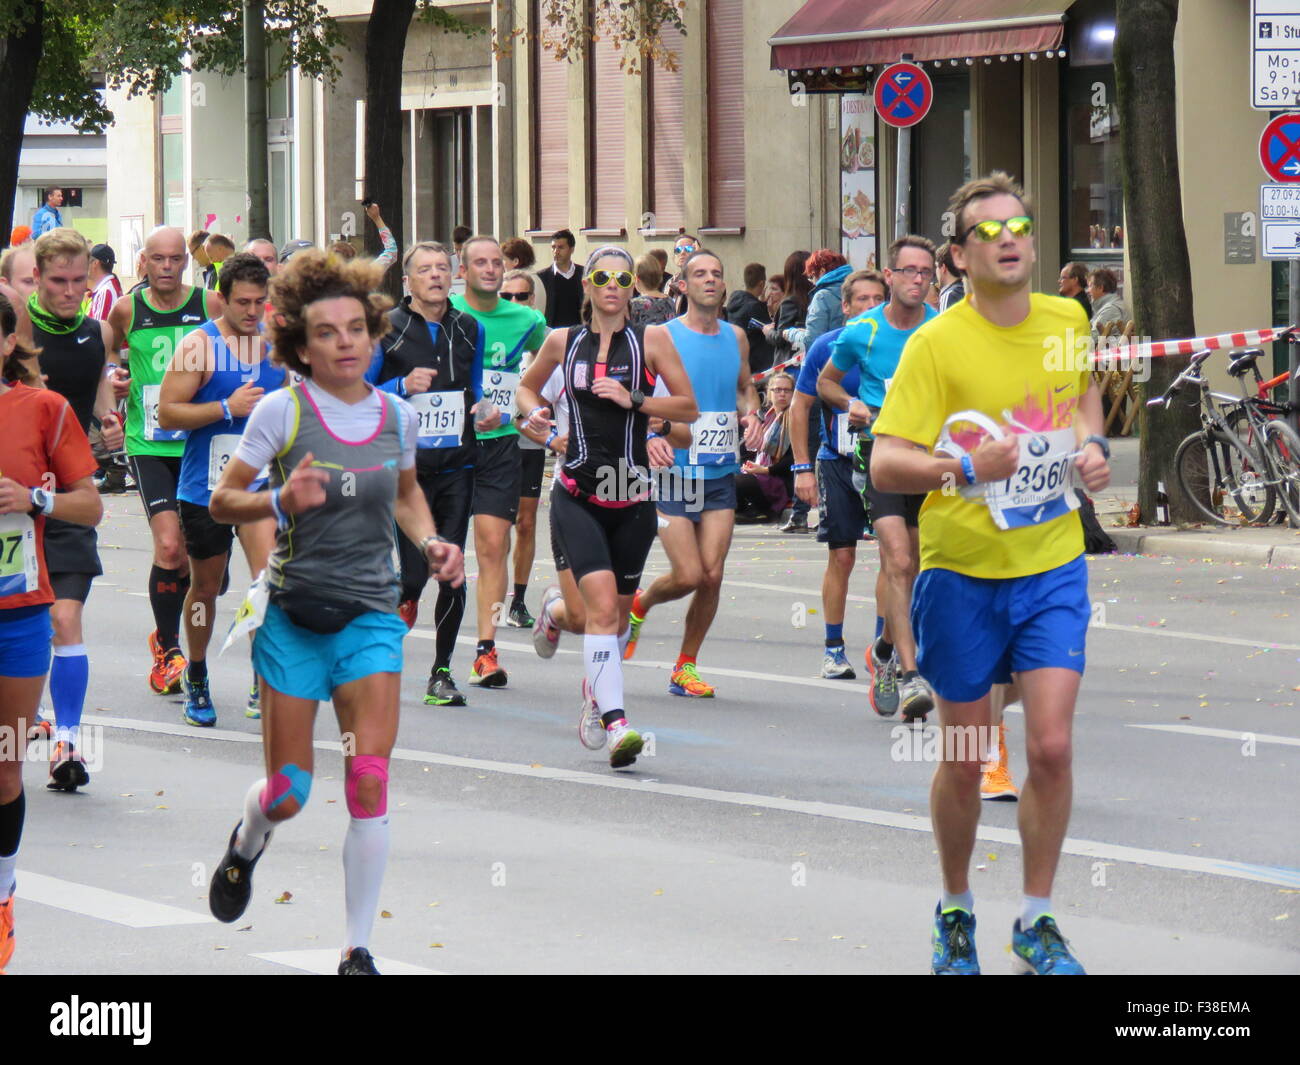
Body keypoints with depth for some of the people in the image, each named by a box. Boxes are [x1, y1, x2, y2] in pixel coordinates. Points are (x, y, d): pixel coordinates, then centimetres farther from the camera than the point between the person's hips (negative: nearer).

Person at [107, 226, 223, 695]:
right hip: (148, 444, -1)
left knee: (192, 553, 9)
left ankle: (165, 636, 32)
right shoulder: (126, 310, 0)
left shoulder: (211, 305, -3)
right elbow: (104, 354, 19)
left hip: (200, 441, 1)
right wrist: (112, 380, -1)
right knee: (170, 546, -16)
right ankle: (168, 650, -1)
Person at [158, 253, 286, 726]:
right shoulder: (200, 345, -7)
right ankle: (196, 681, 32)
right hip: (205, 486, -2)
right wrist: (227, 408, -20)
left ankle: (264, 686, -16)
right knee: (205, 585, 12)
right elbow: (167, 413, -12)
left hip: (262, 483, 2)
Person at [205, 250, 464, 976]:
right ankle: (247, 844, 41)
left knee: (370, 781, -12)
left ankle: (359, 949, -1)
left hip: (371, 616, 2)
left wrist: (432, 543, 4)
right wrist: (280, 502, -21)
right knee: (289, 794, 2)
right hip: (295, 615, -2)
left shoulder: (397, 415, 3)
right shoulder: (282, 411, -8)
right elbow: (222, 501, -2)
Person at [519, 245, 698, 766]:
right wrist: (533, 411, 2)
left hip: (632, 495, 1)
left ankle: (597, 684, 44)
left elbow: (688, 407, -1)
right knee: (601, 603, -18)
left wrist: (633, 399, -14)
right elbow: (527, 386, 24)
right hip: (577, 493, -1)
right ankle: (615, 722, -20)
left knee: (619, 609, 13)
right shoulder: (563, 341, 6)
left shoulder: (651, 339, 1)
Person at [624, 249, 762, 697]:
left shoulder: (735, 337, 10)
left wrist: (751, 415, 5)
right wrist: (663, 428, -23)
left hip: (722, 474, 4)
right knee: (688, 575, -10)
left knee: (712, 576, -4)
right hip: (675, 472, -4)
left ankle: (685, 667, 11)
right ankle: (639, 605, 23)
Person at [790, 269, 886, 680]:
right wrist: (802, 468, -3)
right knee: (841, 556, 1)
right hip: (838, 461, -1)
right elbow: (799, 406, 3)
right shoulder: (826, 347, -3)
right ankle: (834, 649, 11)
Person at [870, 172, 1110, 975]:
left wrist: (1092, 444, 6)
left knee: (1052, 747, -7)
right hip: (963, 573, -2)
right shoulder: (936, 344, -13)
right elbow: (884, 464, -17)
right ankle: (956, 910, 28)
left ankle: (1037, 921, 8)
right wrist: (963, 467, -33)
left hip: (1053, 568, 3)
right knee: (964, 760, 6)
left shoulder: (1068, 322, 1)